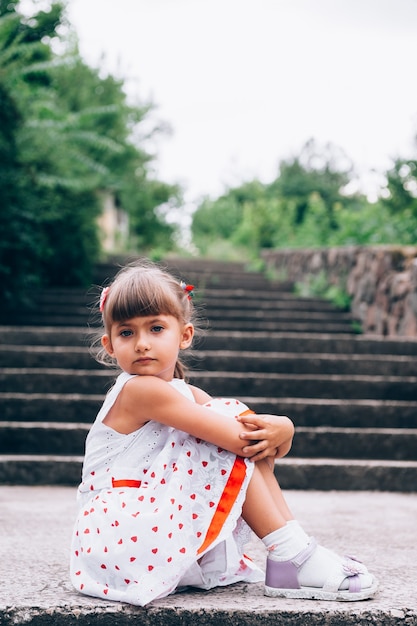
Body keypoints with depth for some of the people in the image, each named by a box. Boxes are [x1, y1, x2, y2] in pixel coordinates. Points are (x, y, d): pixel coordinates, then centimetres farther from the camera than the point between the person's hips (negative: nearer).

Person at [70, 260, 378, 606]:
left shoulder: (188, 395, 10)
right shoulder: (141, 390, -18)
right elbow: (237, 438, -25)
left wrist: (281, 430, -20)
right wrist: (278, 427, -7)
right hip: (122, 536, -8)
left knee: (258, 446, 4)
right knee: (240, 443, -16)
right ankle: (291, 557, -10)